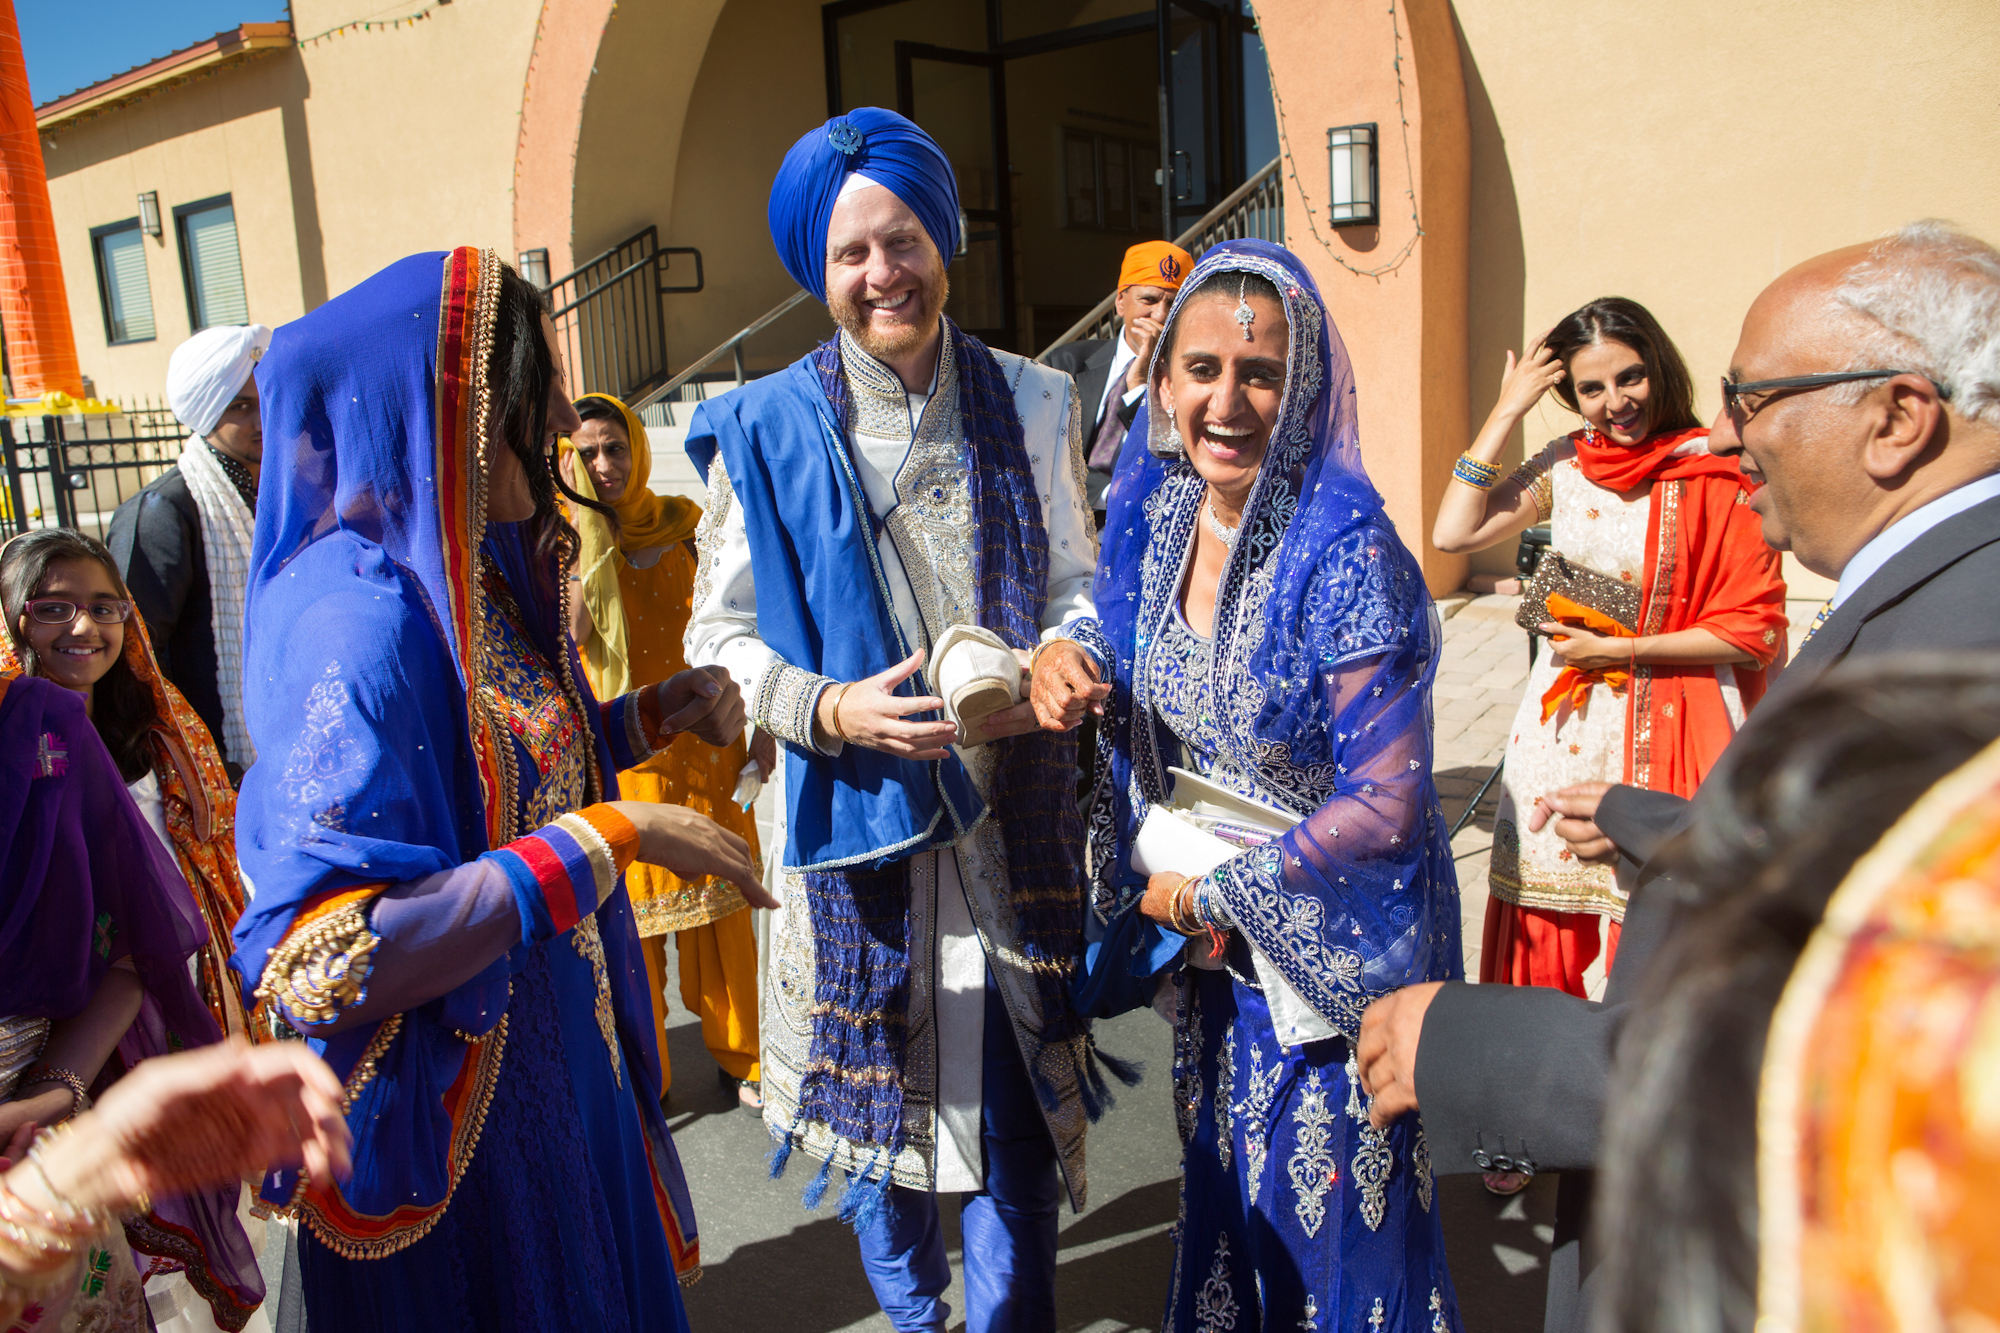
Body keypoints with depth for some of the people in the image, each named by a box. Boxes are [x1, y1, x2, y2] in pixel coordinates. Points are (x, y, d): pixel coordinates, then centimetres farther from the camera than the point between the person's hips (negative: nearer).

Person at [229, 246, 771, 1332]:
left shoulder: (467, 581, 0)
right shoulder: (363, 621, -27)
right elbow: (316, 964, -33)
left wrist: (645, 718, 1)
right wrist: (608, 838, -30)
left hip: (556, 1060, 8)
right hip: (458, 1117, -8)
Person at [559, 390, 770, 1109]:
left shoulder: (683, 523, 5)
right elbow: (572, 632, -20)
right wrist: (587, 527, -18)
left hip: (703, 733, 2)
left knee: (719, 891, 8)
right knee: (631, 900, 4)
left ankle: (737, 1052, 25)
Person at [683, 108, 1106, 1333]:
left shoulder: (1030, 404, 3)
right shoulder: (767, 430, -3)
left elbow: (1074, 578, 10)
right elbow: (721, 634, 0)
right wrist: (829, 709, -17)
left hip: (1013, 809, 1)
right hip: (858, 814, -1)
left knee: (1015, 1091, 8)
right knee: (876, 1085, 14)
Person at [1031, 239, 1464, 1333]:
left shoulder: (1348, 554, -23)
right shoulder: (1158, 520, -4)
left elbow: (1385, 803, -22)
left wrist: (1214, 892, -14)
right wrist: (1073, 662, -10)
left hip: (1332, 954, -6)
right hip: (1209, 952, 6)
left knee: (1334, 1232, 12)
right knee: (1224, 1196, 23)